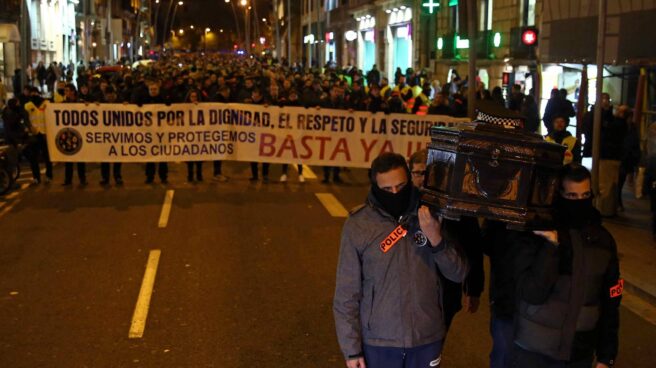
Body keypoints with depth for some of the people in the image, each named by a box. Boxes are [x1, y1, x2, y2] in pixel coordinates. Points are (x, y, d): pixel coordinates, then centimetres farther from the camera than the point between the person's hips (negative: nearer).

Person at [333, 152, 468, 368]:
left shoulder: (430, 215, -5)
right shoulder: (358, 224, -11)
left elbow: (459, 274, -3)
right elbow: (347, 292, -6)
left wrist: (437, 240, -20)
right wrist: (351, 349, -5)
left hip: (427, 338, 2)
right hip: (378, 341, -2)